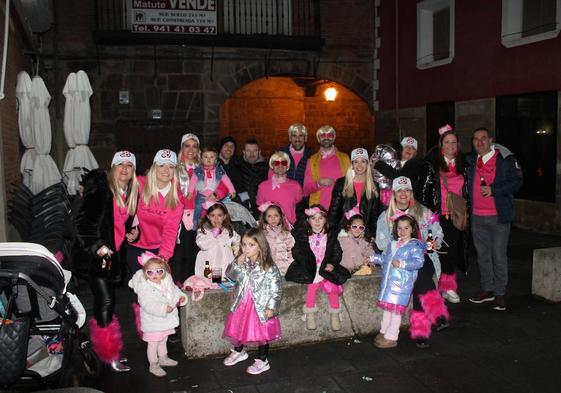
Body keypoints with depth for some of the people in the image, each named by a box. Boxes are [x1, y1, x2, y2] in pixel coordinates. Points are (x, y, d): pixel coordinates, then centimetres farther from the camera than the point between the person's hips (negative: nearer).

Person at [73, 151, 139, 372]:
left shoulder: (131, 194, 12)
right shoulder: (100, 187, -10)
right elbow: (82, 220, -15)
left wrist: (131, 233, 6)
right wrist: (96, 246, -20)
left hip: (114, 254, 7)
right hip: (95, 253, -6)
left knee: (104, 301, 12)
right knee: (106, 301, -8)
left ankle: (100, 346, 26)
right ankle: (109, 355, 3)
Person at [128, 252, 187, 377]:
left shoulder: (167, 281, -2)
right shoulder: (144, 287, -23)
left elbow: (174, 290, 14)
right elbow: (147, 304, -30)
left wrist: (181, 297, -5)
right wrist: (163, 309, -36)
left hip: (166, 319, 7)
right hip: (153, 321, -6)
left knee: (163, 340, 25)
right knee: (153, 343, 6)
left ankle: (163, 358, 45)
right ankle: (153, 365, 23)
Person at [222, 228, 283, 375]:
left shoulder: (269, 267, -19)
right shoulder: (241, 262, -2)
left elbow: (276, 288, -16)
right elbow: (230, 275, -5)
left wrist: (271, 307, -17)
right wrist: (237, 263, -20)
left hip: (260, 306, -5)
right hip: (242, 304, 5)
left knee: (261, 333, 8)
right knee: (237, 328, 19)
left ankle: (262, 361, 27)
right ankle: (238, 352, 47)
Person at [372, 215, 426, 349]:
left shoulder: (415, 245, -7)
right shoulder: (392, 244, 16)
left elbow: (419, 261, -19)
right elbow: (384, 258, 27)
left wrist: (402, 264, -28)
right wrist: (373, 258, 20)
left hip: (402, 283, -7)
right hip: (388, 281, 7)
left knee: (396, 309, -3)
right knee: (386, 307, 15)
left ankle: (391, 337, 7)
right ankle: (384, 332, 29)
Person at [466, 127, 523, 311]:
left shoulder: (506, 159, -4)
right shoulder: (470, 161, 10)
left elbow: (516, 182, -9)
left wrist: (493, 190, -19)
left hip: (499, 216, -5)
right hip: (477, 217, 5)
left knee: (499, 256, 0)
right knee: (482, 255, 13)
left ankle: (500, 293, 11)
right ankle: (487, 289, 25)